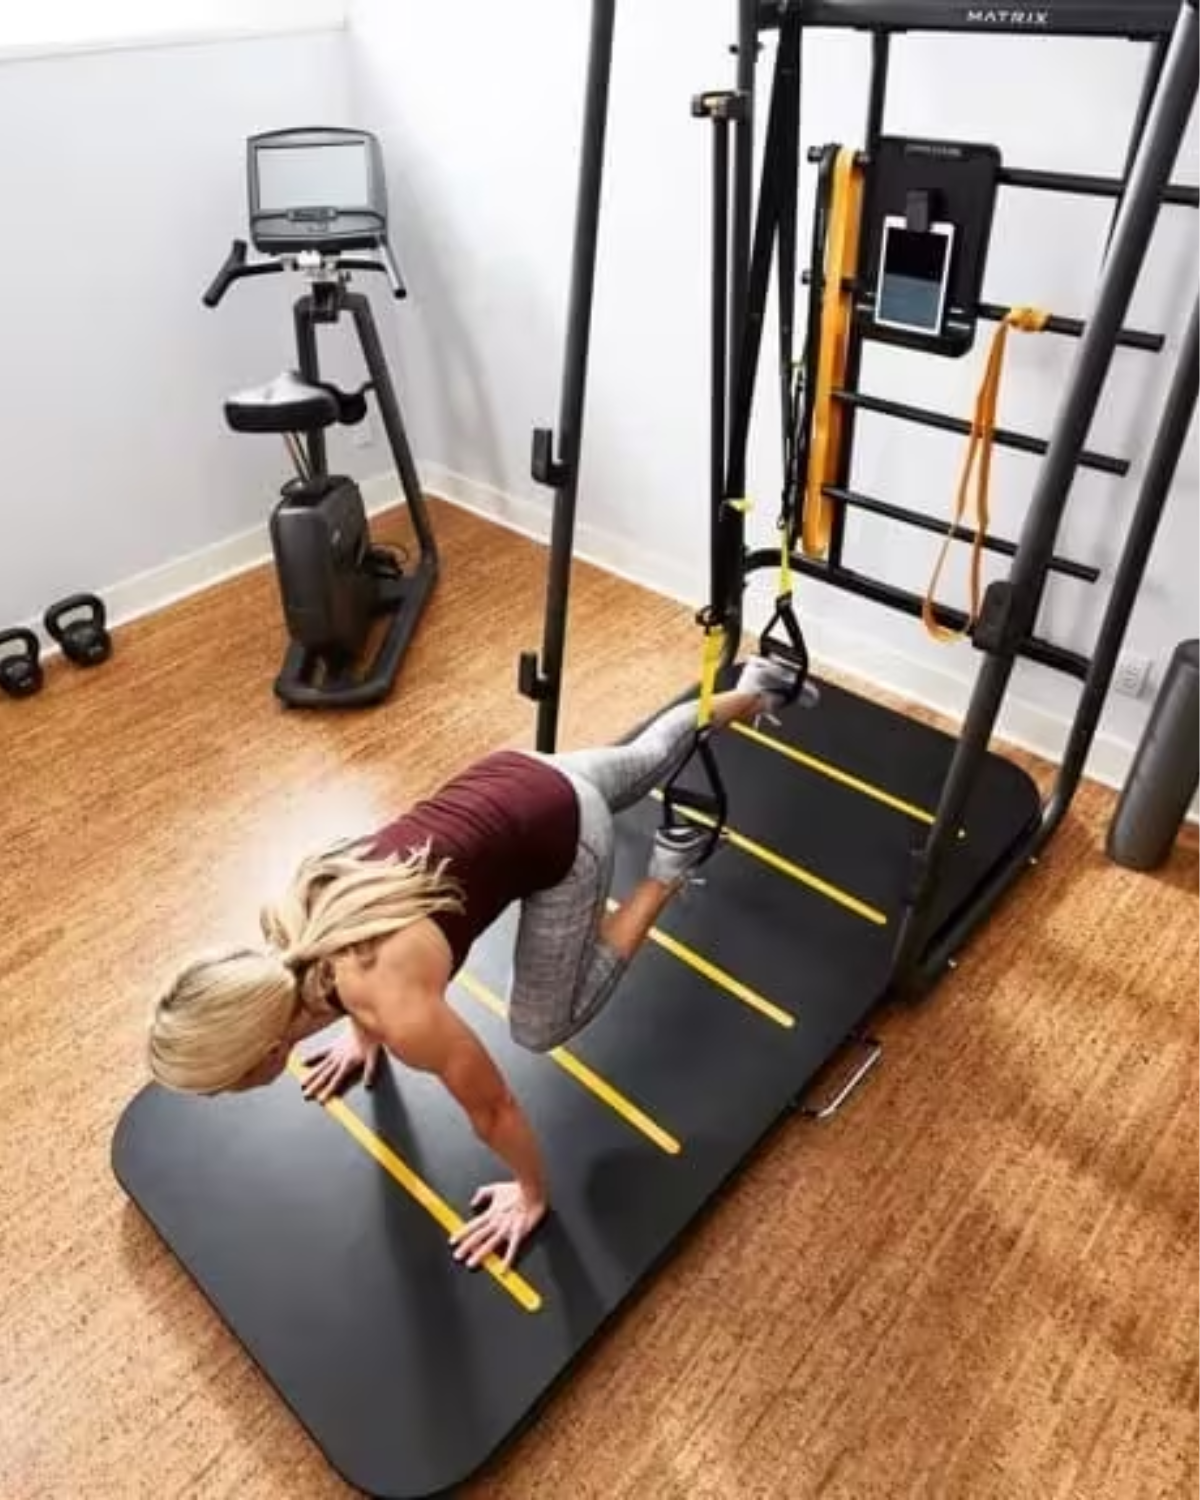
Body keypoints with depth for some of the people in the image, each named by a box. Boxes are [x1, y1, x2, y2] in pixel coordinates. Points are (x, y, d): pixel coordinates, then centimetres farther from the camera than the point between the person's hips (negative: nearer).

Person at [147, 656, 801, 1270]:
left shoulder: (397, 1010, -32)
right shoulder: (290, 924, -13)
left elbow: (493, 1108, -16)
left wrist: (532, 1196, 1)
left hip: (562, 831, -6)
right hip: (509, 777, 6)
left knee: (541, 1028, 10)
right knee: (646, 760, 33)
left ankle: (667, 870, 15)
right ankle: (753, 688, 56)